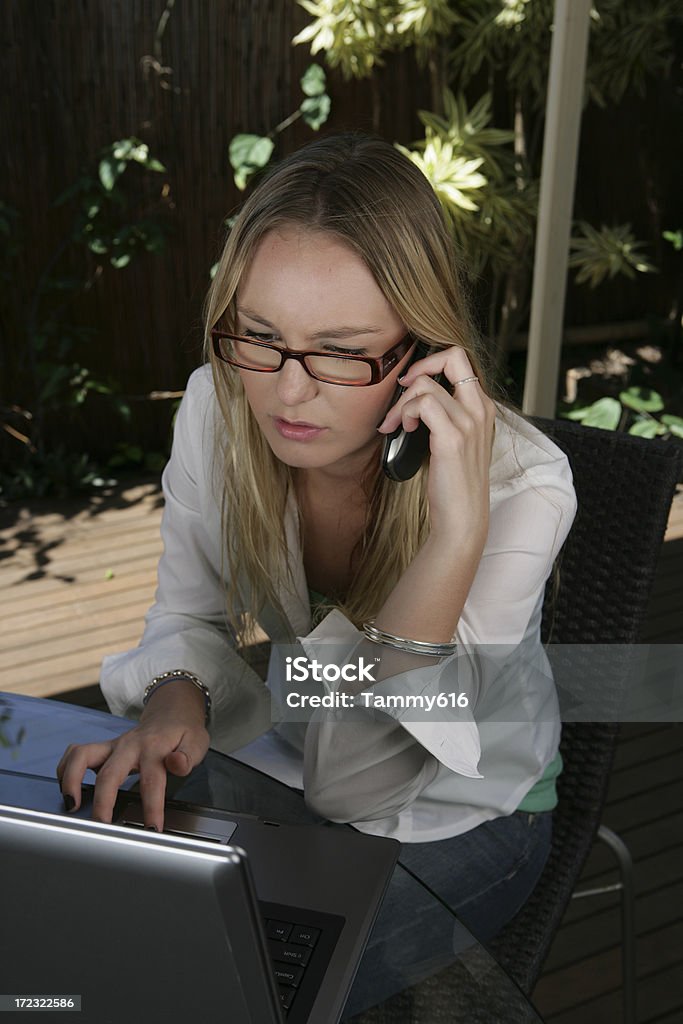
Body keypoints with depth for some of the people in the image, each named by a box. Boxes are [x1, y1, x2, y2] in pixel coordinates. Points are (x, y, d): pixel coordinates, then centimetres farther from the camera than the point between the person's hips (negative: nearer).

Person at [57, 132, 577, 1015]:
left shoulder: (520, 486, -32)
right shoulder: (216, 405, -19)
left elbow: (354, 786, -32)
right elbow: (190, 616, -2)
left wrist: (456, 532, -44)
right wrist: (175, 702, -26)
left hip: (459, 816, -3)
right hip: (284, 759, 4)